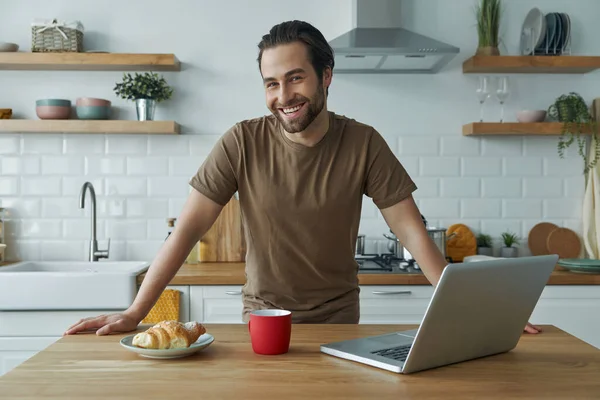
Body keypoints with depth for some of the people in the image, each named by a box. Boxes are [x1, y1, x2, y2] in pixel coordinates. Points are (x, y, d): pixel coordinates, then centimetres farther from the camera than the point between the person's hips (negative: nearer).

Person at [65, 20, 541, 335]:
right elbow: (188, 229, -13)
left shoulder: (363, 144, -10)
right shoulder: (242, 143, -12)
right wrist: (134, 313, -20)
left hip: (338, 319, 1)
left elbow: (412, 231, -9)